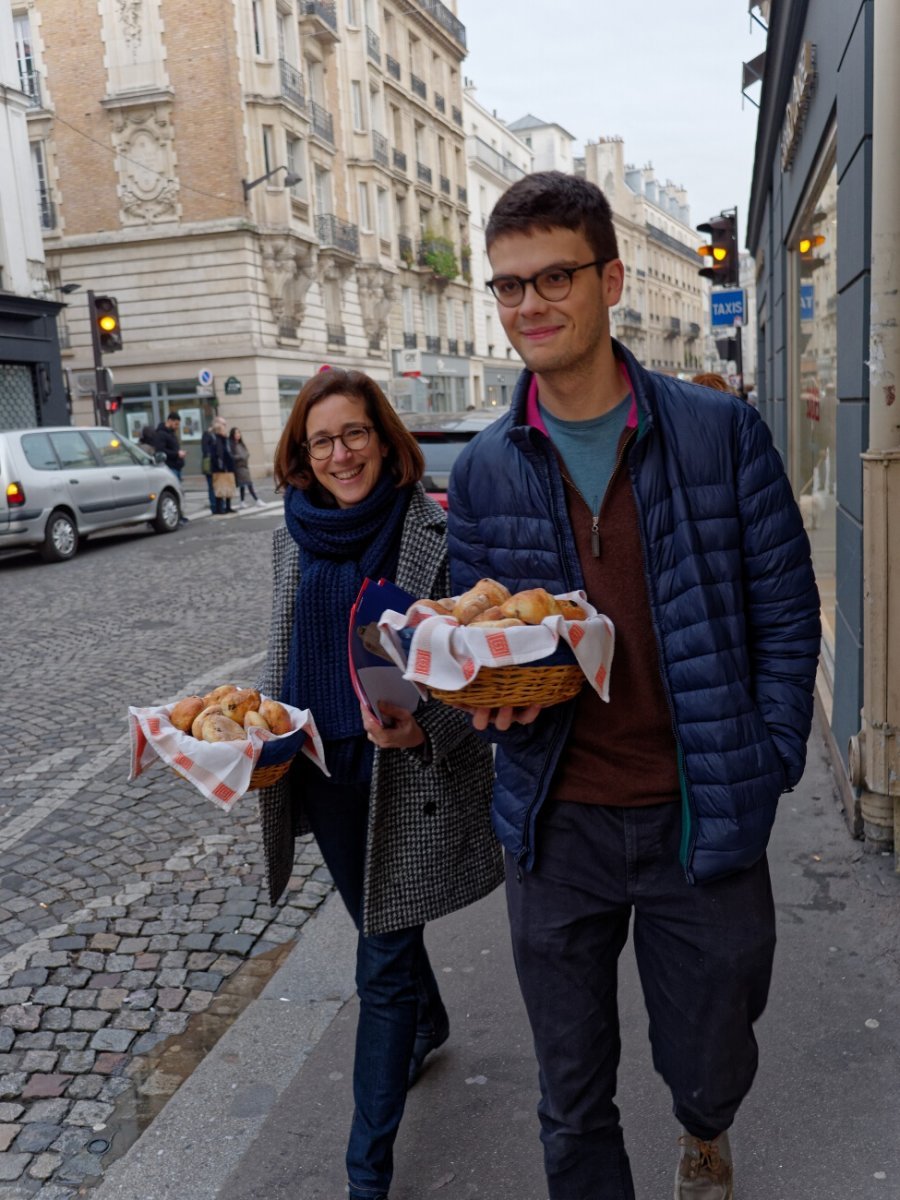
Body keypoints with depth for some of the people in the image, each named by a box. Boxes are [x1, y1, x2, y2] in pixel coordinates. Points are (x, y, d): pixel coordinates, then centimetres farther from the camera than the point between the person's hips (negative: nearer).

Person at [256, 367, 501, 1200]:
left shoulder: (439, 536, -13)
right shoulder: (296, 538, 4)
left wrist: (423, 730, -27)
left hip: (409, 780, -5)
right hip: (325, 772, 6)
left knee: (384, 963, 1)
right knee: (383, 929, 24)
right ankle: (429, 1023, 55)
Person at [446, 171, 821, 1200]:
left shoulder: (720, 432, -6)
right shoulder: (482, 470, 1)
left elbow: (785, 616, -1)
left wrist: (765, 769, -7)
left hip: (700, 820, -1)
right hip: (555, 826, 2)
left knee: (708, 1069, 20)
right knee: (573, 1104, 15)